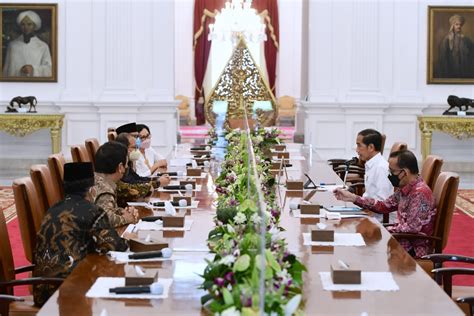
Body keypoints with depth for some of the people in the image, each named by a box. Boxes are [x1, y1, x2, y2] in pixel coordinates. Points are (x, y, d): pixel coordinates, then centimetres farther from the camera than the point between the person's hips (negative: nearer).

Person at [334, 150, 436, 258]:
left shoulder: (420, 192, -21)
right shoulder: (405, 189, 7)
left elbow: (411, 227, -24)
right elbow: (384, 206, 12)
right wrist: (352, 197, 7)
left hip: (414, 248, -8)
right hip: (404, 239, 8)